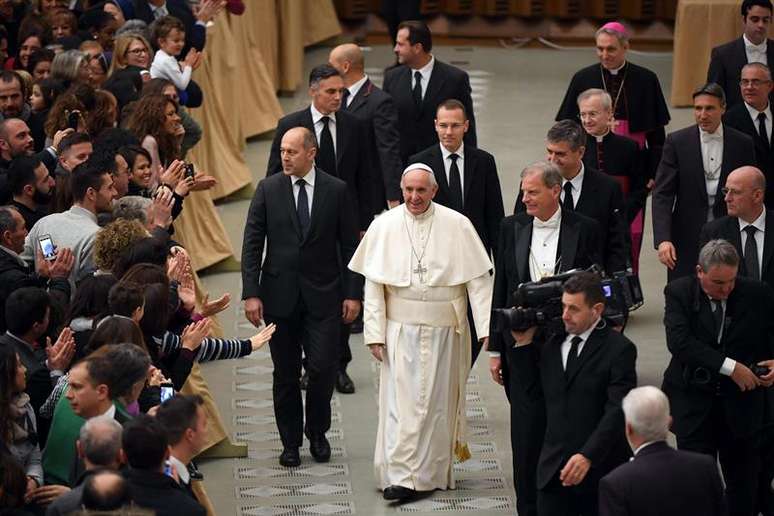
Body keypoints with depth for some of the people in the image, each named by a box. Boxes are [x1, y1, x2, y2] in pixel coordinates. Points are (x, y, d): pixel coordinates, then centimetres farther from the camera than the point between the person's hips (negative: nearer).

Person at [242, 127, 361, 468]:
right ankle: (290, 442, 18)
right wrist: (251, 293, -7)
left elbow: (350, 245, 4)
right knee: (285, 374, 6)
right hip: (280, 295, 1)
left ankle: (317, 433, 18)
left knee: (323, 368, -6)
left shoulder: (336, 191, 0)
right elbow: (252, 245, 0)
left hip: (323, 296, -1)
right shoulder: (268, 190, 1)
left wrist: (353, 293, -1)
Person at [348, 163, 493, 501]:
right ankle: (400, 476, -1)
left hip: (444, 329, 0)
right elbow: (373, 283, 0)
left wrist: (487, 327, -10)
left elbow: (478, 279, -3)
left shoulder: (457, 226, -4)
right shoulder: (384, 226, -1)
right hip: (401, 328, 0)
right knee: (400, 399, -4)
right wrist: (375, 332, -6)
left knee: (439, 400, 7)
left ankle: (435, 471, 19)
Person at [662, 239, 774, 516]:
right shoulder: (679, 292, -7)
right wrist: (730, 367, -25)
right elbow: (678, 340, -21)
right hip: (693, 399, -2)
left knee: (743, 483, 9)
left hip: (741, 400, 2)